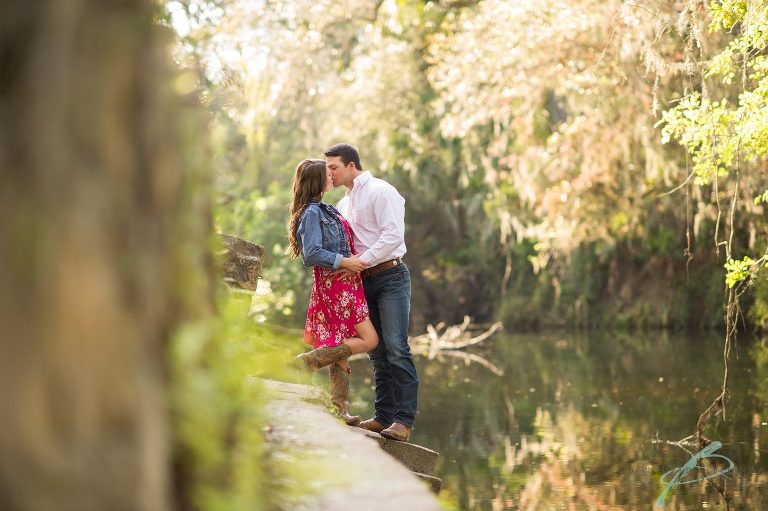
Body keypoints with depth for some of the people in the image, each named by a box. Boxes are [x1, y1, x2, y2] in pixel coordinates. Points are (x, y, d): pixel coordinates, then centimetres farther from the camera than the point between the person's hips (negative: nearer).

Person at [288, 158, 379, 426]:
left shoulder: (324, 210, 17)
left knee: (341, 348, 8)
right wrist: (345, 262, -19)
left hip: (344, 284, 9)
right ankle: (307, 362, -11)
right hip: (335, 283, -9)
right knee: (368, 339, -10)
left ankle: (339, 409, 8)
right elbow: (312, 253, -20)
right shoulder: (312, 212, -12)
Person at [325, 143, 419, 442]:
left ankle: (404, 420, -16)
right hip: (365, 282, 8)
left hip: (390, 277, -8)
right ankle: (384, 416, 9)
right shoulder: (343, 204, 19)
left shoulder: (379, 191, -6)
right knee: (377, 351, 6)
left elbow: (394, 234, -16)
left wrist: (363, 260, -18)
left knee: (396, 348, -13)